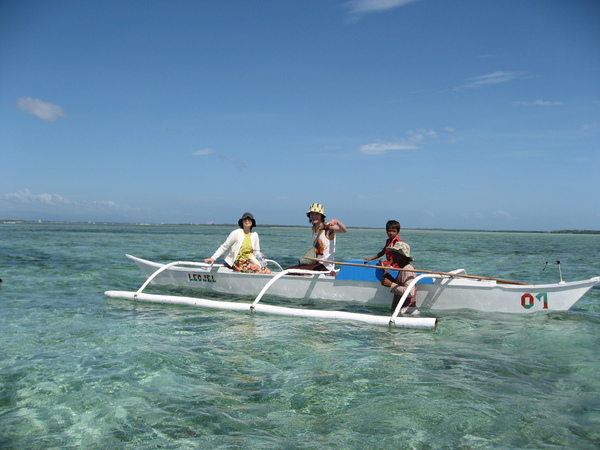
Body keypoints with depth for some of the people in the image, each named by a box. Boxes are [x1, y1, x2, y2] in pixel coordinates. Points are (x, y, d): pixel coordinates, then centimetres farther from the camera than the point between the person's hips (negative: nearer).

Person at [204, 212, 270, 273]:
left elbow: (257, 252, 14)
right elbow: (224, 247, -5)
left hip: (248, 261, 5)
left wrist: (259, 255, -8)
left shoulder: (255, 235, 7)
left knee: (267, 271, -17)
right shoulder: (236, 233, -8)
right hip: (237, 263, -5)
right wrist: (213, 258, -11)